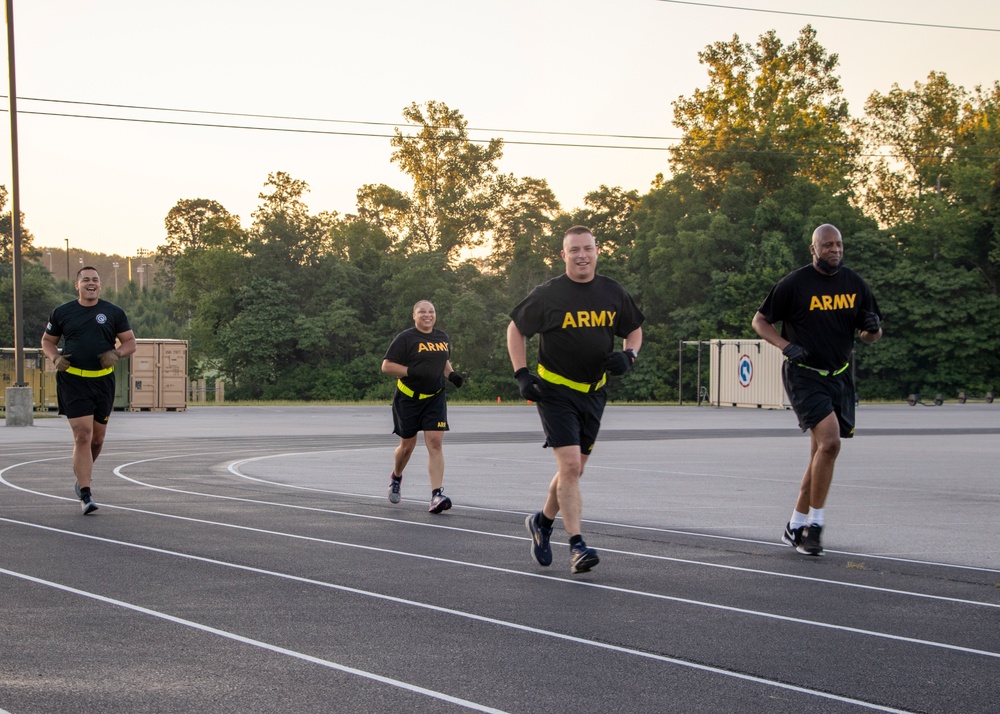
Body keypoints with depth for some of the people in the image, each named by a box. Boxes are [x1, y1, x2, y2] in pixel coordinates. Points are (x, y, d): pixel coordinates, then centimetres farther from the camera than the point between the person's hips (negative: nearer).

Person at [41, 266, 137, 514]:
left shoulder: (114, 312, 5)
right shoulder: (62, 312, 5)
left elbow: (130, 342, 9)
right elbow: (47, 340, 15)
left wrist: (116, 354, -12)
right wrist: (55, 358, -6)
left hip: (103, 381, 2)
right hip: (72, 380, -2)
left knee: (97, 437, 11)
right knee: (82, 435, -13)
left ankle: (83, 475, 40)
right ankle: (85, 495, -12)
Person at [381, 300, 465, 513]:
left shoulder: (443, 338, 9)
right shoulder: (405, 338, -7)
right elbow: (386, 366, -11)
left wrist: (451, 374, 6)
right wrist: (412, 371, -23)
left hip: (435, 398, 3)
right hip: (408, 398, -3)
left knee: (434, 443, -11)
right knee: (407, 445, 9)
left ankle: (437, 495, -16)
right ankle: (396, 478, 41)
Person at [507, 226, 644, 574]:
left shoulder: (613, 293, 3)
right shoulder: (547, 295, -8)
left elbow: (634, 330, 16)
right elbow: (515, 329, 4)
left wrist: (628, 355, -5)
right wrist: (522, 375, -6)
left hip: (593, 392, 5)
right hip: (555, 389, -5)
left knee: (574, 469, 13)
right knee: (570, 466, -16)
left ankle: (542, 522, 37)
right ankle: (577, 545, -14)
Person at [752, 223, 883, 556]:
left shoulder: (854, 284, 8)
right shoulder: (794, 283, -6)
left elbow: (871, 335, 15)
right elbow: (760, 321, 1)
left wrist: (872, 329, -9)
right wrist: (786, 345, -15)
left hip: (840, 376, 6)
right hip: (804, 375, -6)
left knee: (822, 453, 7)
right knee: (830, 441, -22)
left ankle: (795, 526, 21)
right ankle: (815, 524, -11)